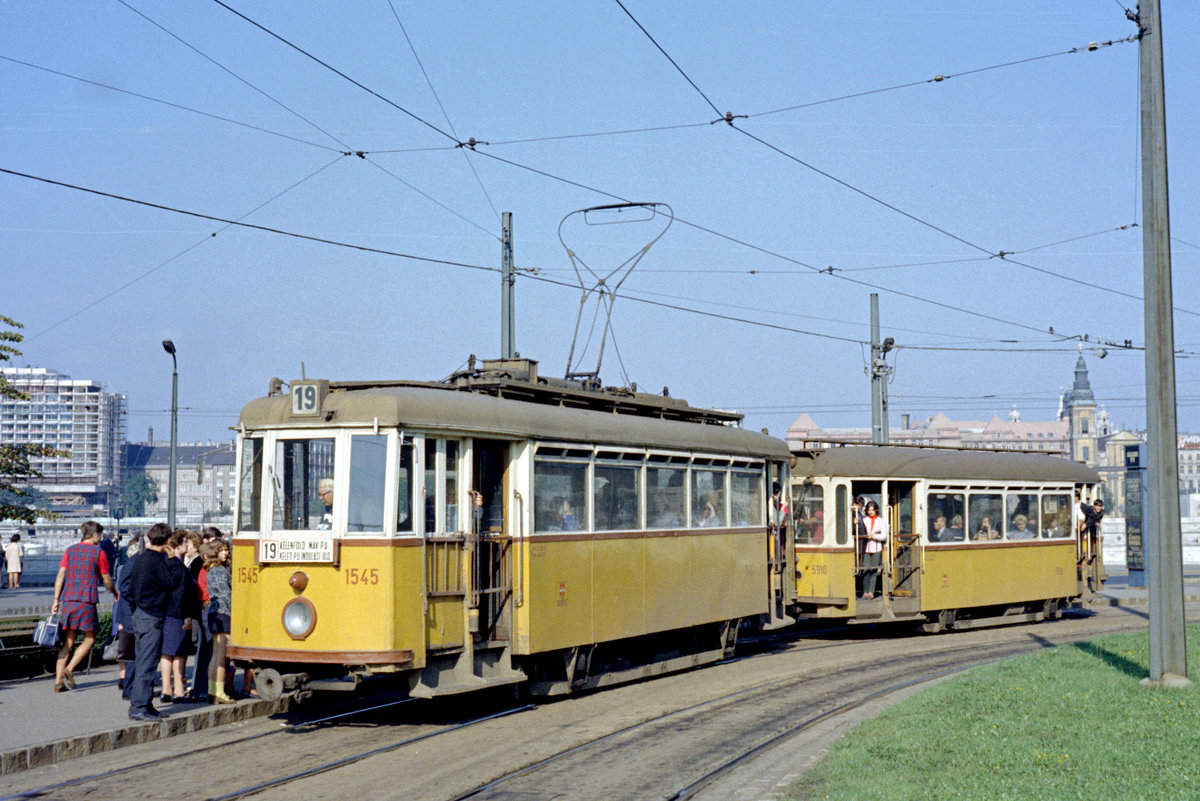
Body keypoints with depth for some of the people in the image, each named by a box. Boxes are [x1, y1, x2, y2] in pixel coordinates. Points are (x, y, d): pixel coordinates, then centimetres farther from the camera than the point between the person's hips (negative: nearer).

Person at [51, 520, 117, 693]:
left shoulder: (70, 550, 13)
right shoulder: (98, 552, -1)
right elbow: (107, 580, 5)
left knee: (68, 641, 9)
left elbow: (60, 575, 7)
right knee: (89, 638, 6)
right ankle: (69, 670, -10)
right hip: (86, 600, -5)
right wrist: (115, 594, 23)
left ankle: (58, 681, 4)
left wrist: (56, 600, 8)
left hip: (68, 600, 5)